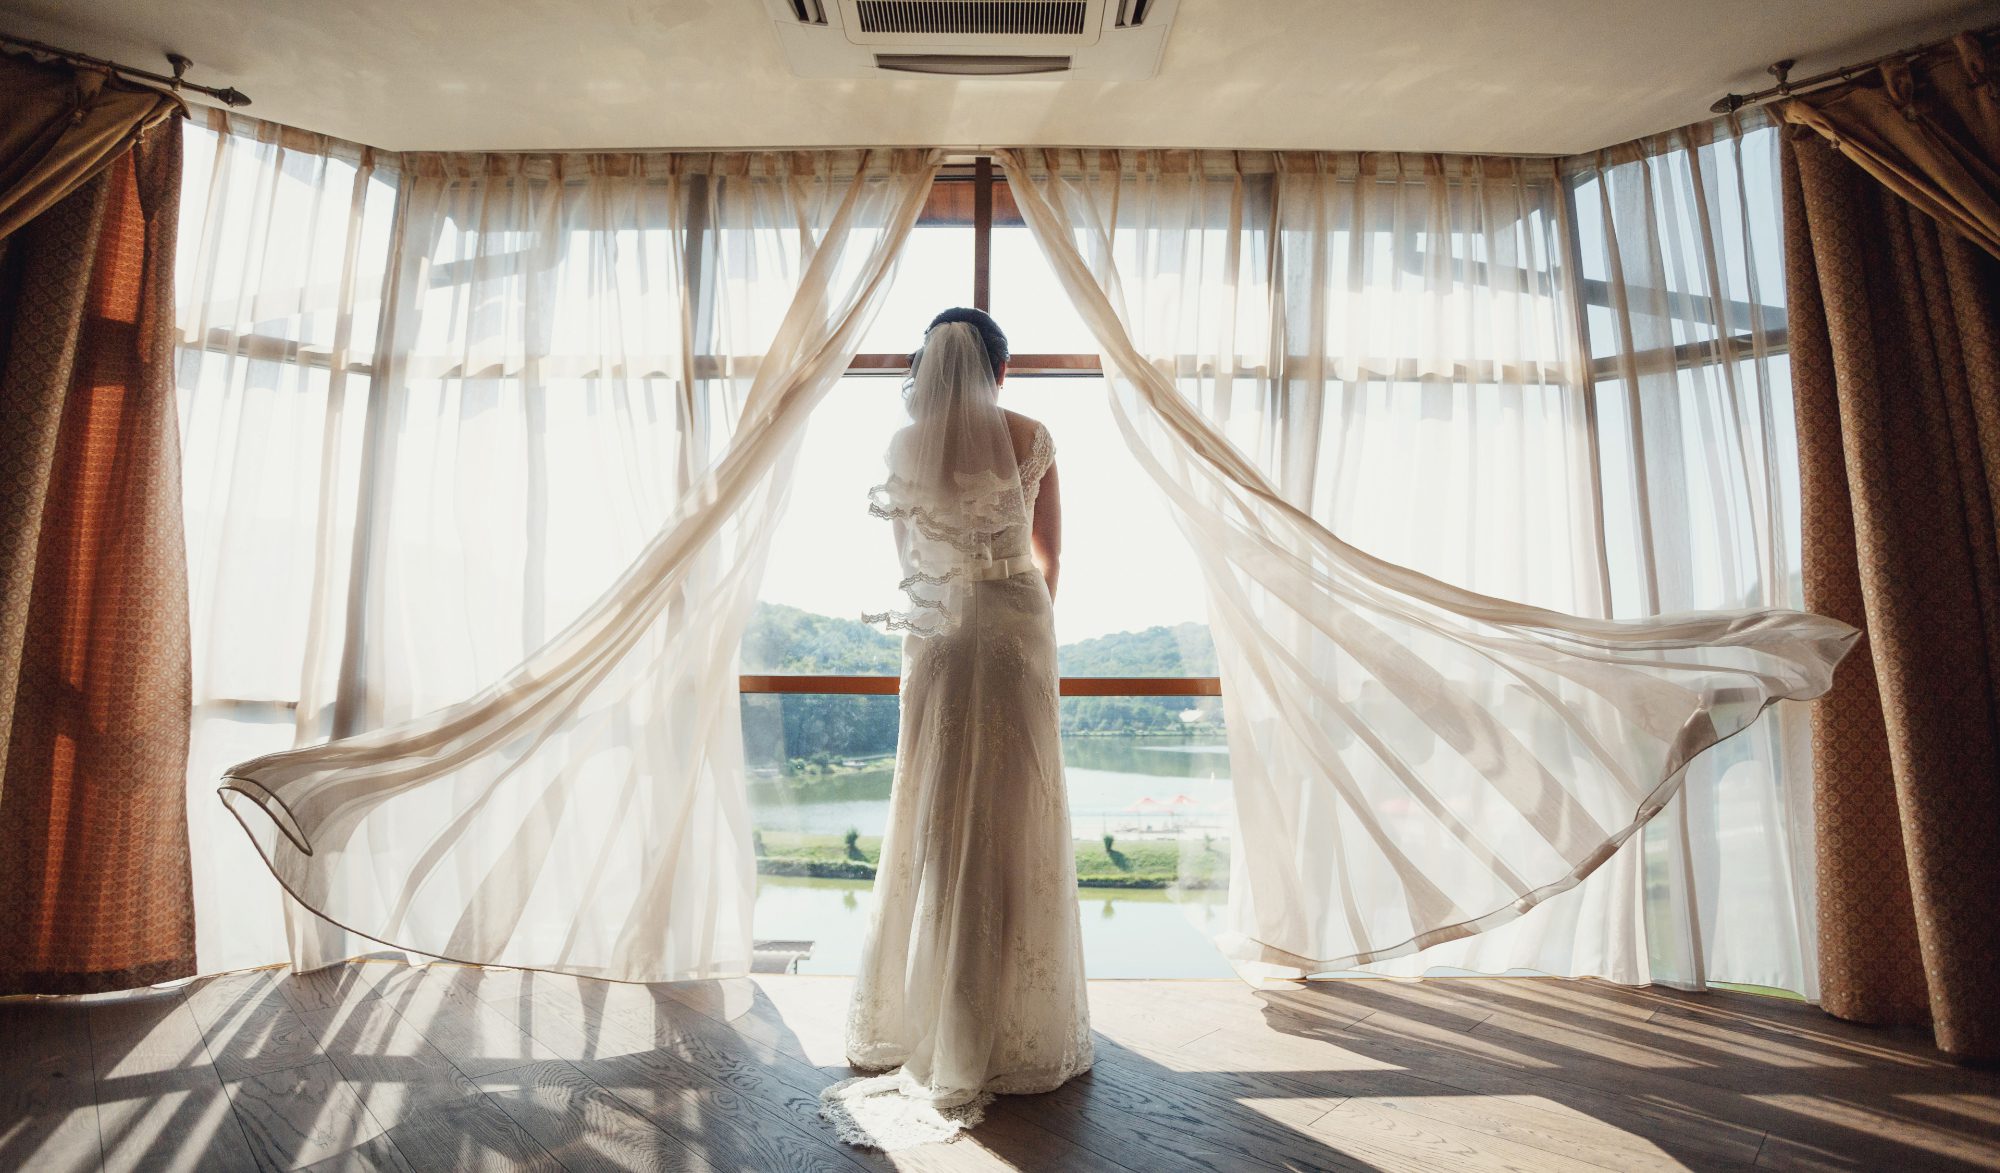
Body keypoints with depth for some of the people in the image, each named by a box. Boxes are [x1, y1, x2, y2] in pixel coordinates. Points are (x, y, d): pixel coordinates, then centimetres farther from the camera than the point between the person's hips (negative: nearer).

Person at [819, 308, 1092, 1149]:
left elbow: (907, 553, 11)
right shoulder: (1031, 438, 1)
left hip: (937, 636, 1)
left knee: (936, 820, 10)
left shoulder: (906, 445, 2)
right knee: (1014, 824, 6)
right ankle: (1012, 1026, 19)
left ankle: (921, 1015, 24)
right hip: (1016, 629, -1)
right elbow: (1049, 549, 9)